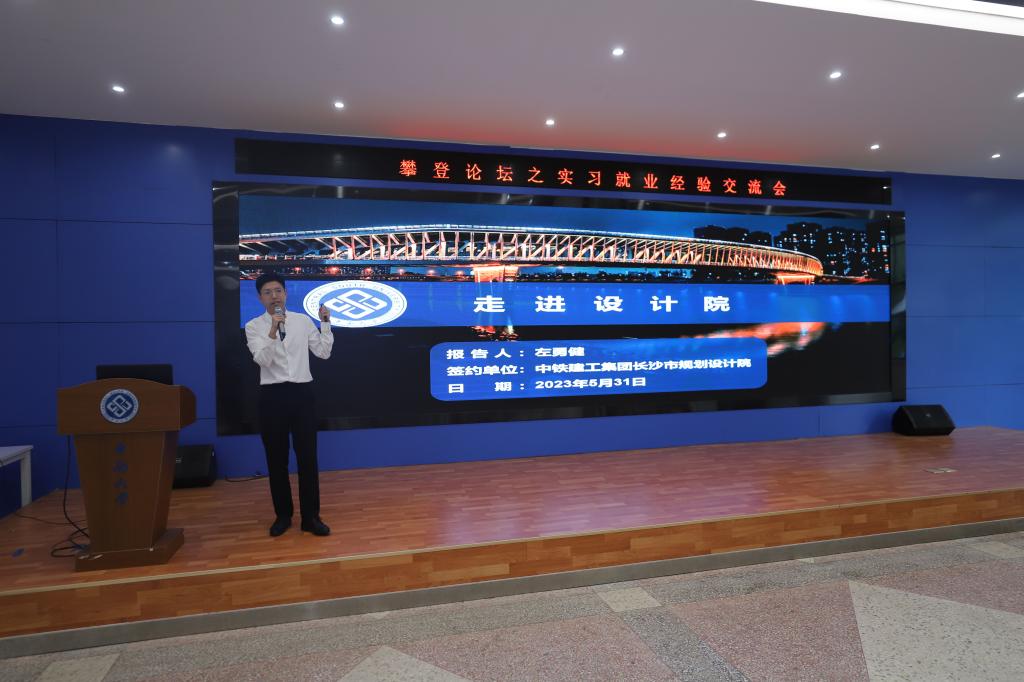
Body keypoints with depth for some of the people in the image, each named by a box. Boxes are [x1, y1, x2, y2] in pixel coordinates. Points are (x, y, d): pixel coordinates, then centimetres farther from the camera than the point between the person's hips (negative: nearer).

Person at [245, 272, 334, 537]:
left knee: (307, 456, 3)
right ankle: (283, 515, 26)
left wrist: (326, 322, -4)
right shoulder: (254, 326, 0)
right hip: (272, 395, -1)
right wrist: (273, 330, -25)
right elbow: (262, 359, -14)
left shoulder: (303, 321, 5)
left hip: (302, 392, 1)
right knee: (276, 459, 9)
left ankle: (311, 516, 14)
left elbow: (323, 353, 4)